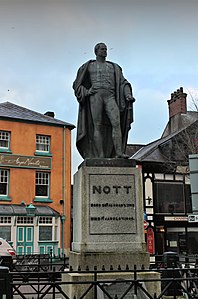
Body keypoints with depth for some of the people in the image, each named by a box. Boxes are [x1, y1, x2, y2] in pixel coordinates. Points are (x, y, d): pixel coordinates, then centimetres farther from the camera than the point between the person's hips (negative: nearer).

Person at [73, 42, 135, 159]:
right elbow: (77, 85, 16)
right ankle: (100, 156, -12)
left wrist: (128, 95, -5)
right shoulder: (88, 66, 17)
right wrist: (86, 92, -6)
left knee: (116, 123, -18)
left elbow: (122, 83, 15)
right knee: (97, 126, -11)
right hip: (95, 96, -2)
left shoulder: (113, 67, 23)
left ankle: (119, 153, -27)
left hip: (110, 98, 2)